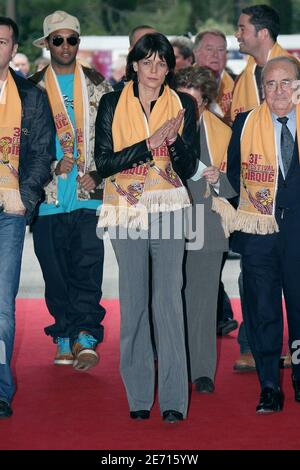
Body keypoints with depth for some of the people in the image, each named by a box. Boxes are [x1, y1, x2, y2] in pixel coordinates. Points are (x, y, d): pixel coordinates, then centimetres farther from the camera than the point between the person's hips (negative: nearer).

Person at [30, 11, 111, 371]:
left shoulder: (96, 86, 11)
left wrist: (98, 176, -3)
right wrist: (53, 166, -8)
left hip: (88, 194, -1)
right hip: (48, 197, 1)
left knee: (88, 269, -11)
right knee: (55, 273, 3)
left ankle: (85, 337, -13)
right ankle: (65, 339, 11)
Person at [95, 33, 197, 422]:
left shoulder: (183, 106, 7)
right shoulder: (112, 104, 4)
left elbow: (189, 168, 5)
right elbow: (104, 162, -4)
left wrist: (176, 140, -14)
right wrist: (149, 144, -13)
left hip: (168, 208, 0)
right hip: (126, 210, 0)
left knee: (169, 299, -8)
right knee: (133, 300, -1)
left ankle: (174, 399, -7)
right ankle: (139, 396, 6)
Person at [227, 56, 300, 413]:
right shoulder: (245, 123, 6)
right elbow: (232, 169, 15)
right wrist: (249, 195, 2)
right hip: (259, 228, 0)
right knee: (262, 307, -1)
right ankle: (269, 388, 5)